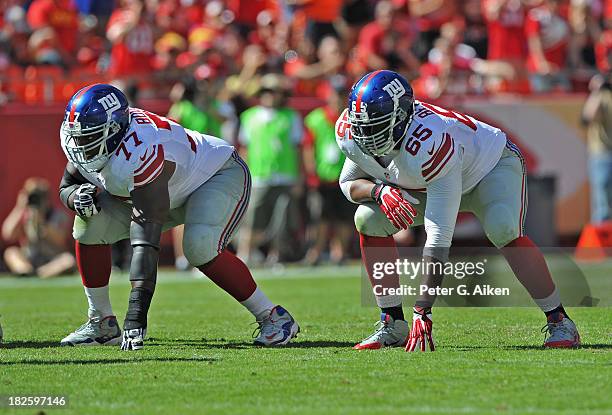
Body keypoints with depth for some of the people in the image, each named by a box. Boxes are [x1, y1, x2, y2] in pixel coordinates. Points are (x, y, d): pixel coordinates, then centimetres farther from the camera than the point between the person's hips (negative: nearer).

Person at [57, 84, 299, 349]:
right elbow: (67, 187, 2)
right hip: (174, 189, 8)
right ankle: (102, 322, 3)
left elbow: (146, 243, -45)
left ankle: (273, 317, -16)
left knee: (200, 247, -35)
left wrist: (135, 317, -49)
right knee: (91, 225, -9)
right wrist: (80, 198, -26)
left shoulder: (136, 157, -41)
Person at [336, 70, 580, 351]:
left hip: (494, 164, -7)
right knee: (368, 219, -13)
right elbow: (349, 183, -5)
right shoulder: (351, 134, -24)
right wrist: (380, 191, -31)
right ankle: (393, 324, -3)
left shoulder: (429, 147, -44)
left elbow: (438, 238, -43)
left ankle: (559, 322, -21)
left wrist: (422, 312, -44)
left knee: (502, 230, -35)